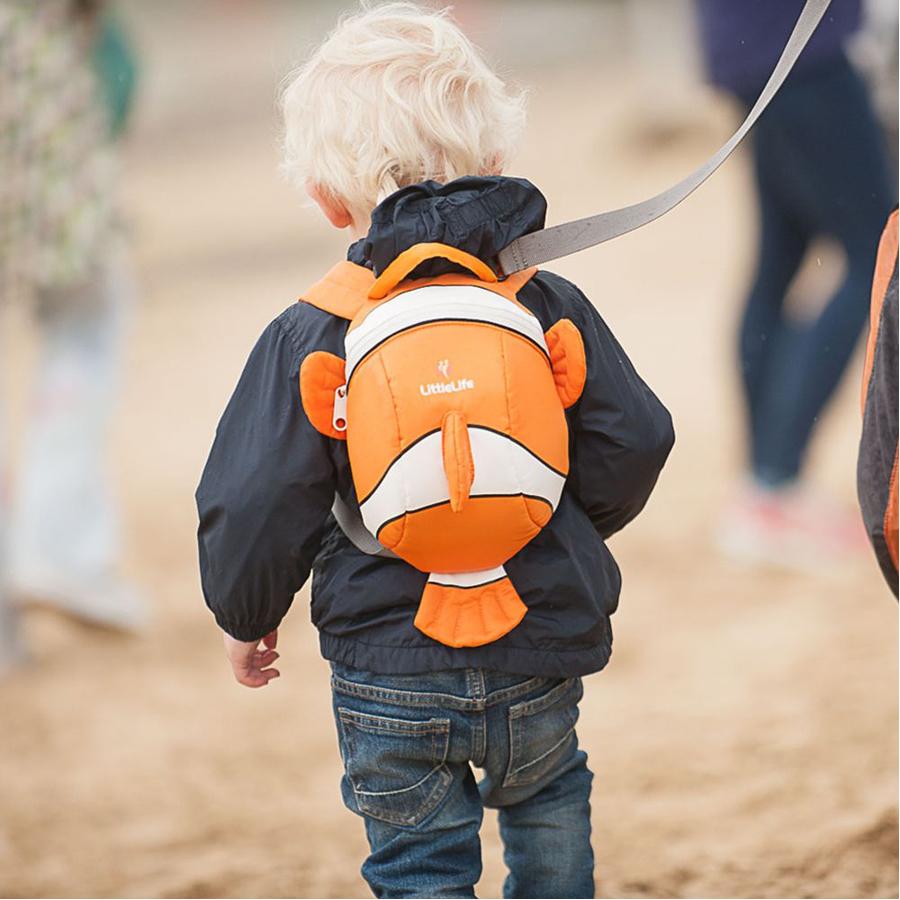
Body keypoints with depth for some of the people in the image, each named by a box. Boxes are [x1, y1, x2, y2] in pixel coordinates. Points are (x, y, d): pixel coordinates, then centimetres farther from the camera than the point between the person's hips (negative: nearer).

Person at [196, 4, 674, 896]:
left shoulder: (307, 337, -7)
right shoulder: (548, 304, -1)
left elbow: (254, 505, -8)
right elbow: (635, 441, 0)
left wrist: (245, 617, 10)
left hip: (387, 669, -2)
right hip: (540, 655, 2)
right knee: (549, 807, 29)